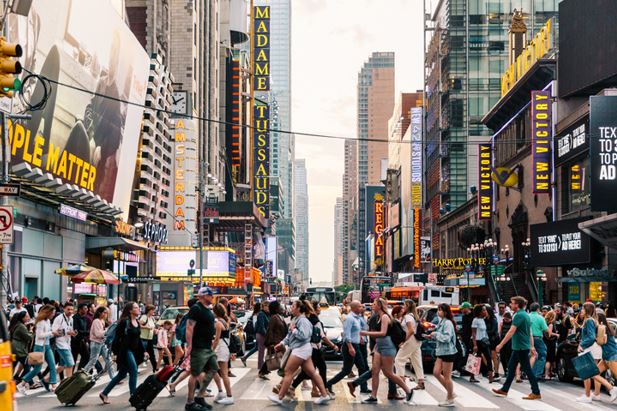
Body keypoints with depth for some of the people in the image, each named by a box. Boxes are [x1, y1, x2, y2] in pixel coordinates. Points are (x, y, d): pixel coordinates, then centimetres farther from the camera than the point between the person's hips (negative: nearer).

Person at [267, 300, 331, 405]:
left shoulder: (303, 321, -16)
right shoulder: (297, 320, 16)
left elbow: (303, 335, -27)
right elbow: (290, 335, 23)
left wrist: (293, 330, -14)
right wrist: (282, 343, 15)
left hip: (301, 349, -10)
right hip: (302, 349, 10)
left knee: (288, 372, -4)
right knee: (312, 373, 9)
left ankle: (280, 398, 2)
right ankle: (324, 395, 10)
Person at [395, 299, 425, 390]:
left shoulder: (408, 316, -13)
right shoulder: (414, 316, 15)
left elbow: (411, 330, -24)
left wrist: (404, 341, -18)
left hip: (410, 341, -9)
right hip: (417, 341, 9)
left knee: (399, 359, -3)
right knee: (417, 362, 9)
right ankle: (421, 382, 8)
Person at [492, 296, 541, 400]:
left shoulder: (519, 315, -18)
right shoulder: (526, 315, 12)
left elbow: (511, 332, -22)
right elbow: (530, 332, 16)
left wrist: (501, 344, -20)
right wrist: (532, 346, 18)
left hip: (520, 347, -10)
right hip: (519, 347, 10)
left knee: (527, 369, -4)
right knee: (511, 367, 14)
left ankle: (536, 393, 1)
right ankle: (504, 390, 21)